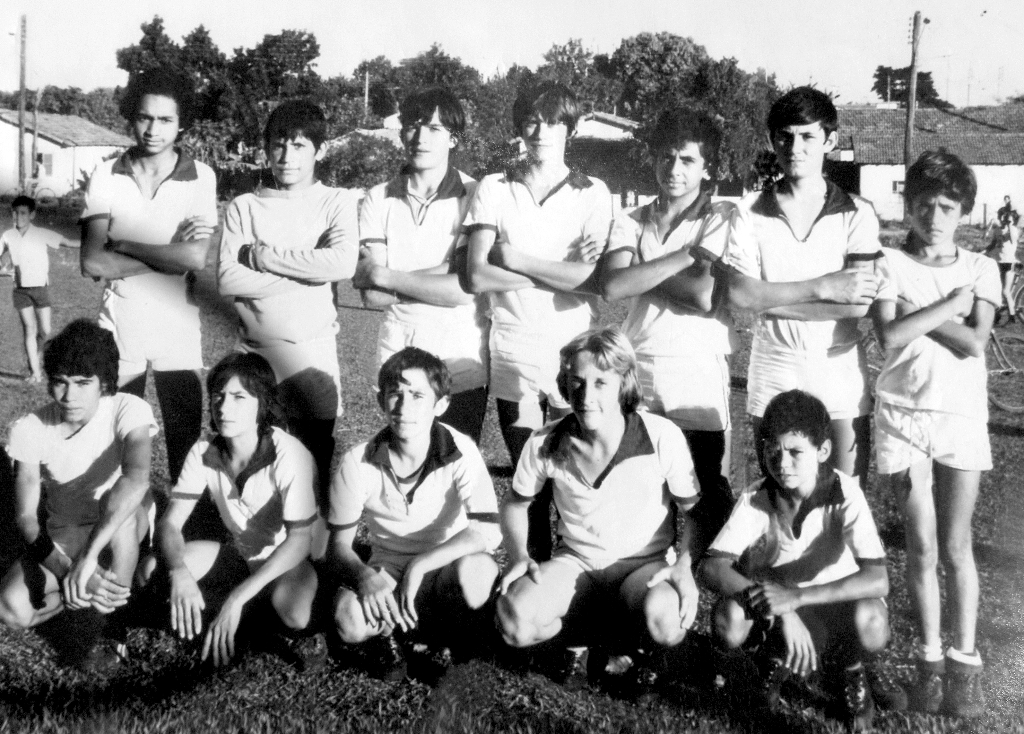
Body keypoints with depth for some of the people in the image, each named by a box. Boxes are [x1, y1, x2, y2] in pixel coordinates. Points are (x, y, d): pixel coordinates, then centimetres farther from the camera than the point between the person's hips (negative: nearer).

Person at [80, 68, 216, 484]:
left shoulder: (201, 178, -4)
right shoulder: (106, 176, -1)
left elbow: (195, 258, -17)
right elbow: (93, 263, -10)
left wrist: (122, 246, -11)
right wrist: (169, 250, -13)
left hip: (178, 331, -1)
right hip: (117, 329, 1)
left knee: (187, 445, 7)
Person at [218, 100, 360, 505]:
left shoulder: (336, 202, 3)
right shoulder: (244, 207, 6)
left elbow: (343, 263, -16)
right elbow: (227, 279, -6)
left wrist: (262, 255, -10)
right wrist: (304, 276, -11)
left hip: (314, 347, -1)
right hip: (255, 346, 1)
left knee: (316, 453, 4)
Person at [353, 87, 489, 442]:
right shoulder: (378, 200, 2)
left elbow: (463, 289, -15)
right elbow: (372, 294, -6)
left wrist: (386, 275, -10)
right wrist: (441, 275, -14)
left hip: (461, 359, -2)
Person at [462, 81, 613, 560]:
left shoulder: (593, 195, 5)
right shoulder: (494, 190, 6)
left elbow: (592, 278, -10)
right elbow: (477, 277, -6)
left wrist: (514, 258, -6)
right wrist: (561, 274, -8)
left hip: (573, 356, -1)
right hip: (512, 354, 1)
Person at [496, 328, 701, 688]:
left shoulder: (662, 436, -17)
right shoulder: (545, 443, -11)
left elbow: (694, 509, -3)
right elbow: (515, 503, 7)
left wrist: (684, 565, -20)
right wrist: (519, 555, -10)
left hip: (645, 563, -2)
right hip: (576, 562, 2)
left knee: (665, 622, -36)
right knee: (514, 621, -27)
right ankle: (612, 636, 3)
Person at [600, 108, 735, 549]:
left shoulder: (723, 220, 2)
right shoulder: (629, 224, 11)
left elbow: (705, 295, -14)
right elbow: (612, 286, -9)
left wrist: (640, 271, -5)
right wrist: (685, 255, -10)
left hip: (700, 376, -3)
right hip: (637, 374, 3)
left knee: (710, 497, 3)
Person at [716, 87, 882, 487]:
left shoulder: (857, 213, 0)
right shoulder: (751, 212, 1)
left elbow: (859, 304, -11)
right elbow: (739, 294, -13)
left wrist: (770, 297, -12)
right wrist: (823, 287, -15)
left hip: (841, 372, 0)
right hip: (773, 374, 1)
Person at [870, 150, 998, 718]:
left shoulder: (980, 269, 4)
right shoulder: (891, 265, 0)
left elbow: (974, 343, -11)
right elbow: (889, 335, -16)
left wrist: (916, 313, -12)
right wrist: (952, 303, -12)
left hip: (961, 414, 1)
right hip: (903, 413, 0)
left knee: (956, 547, 4)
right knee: (922, 547, 5)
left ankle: (964, 662, 12)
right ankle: (930, 659, 15)